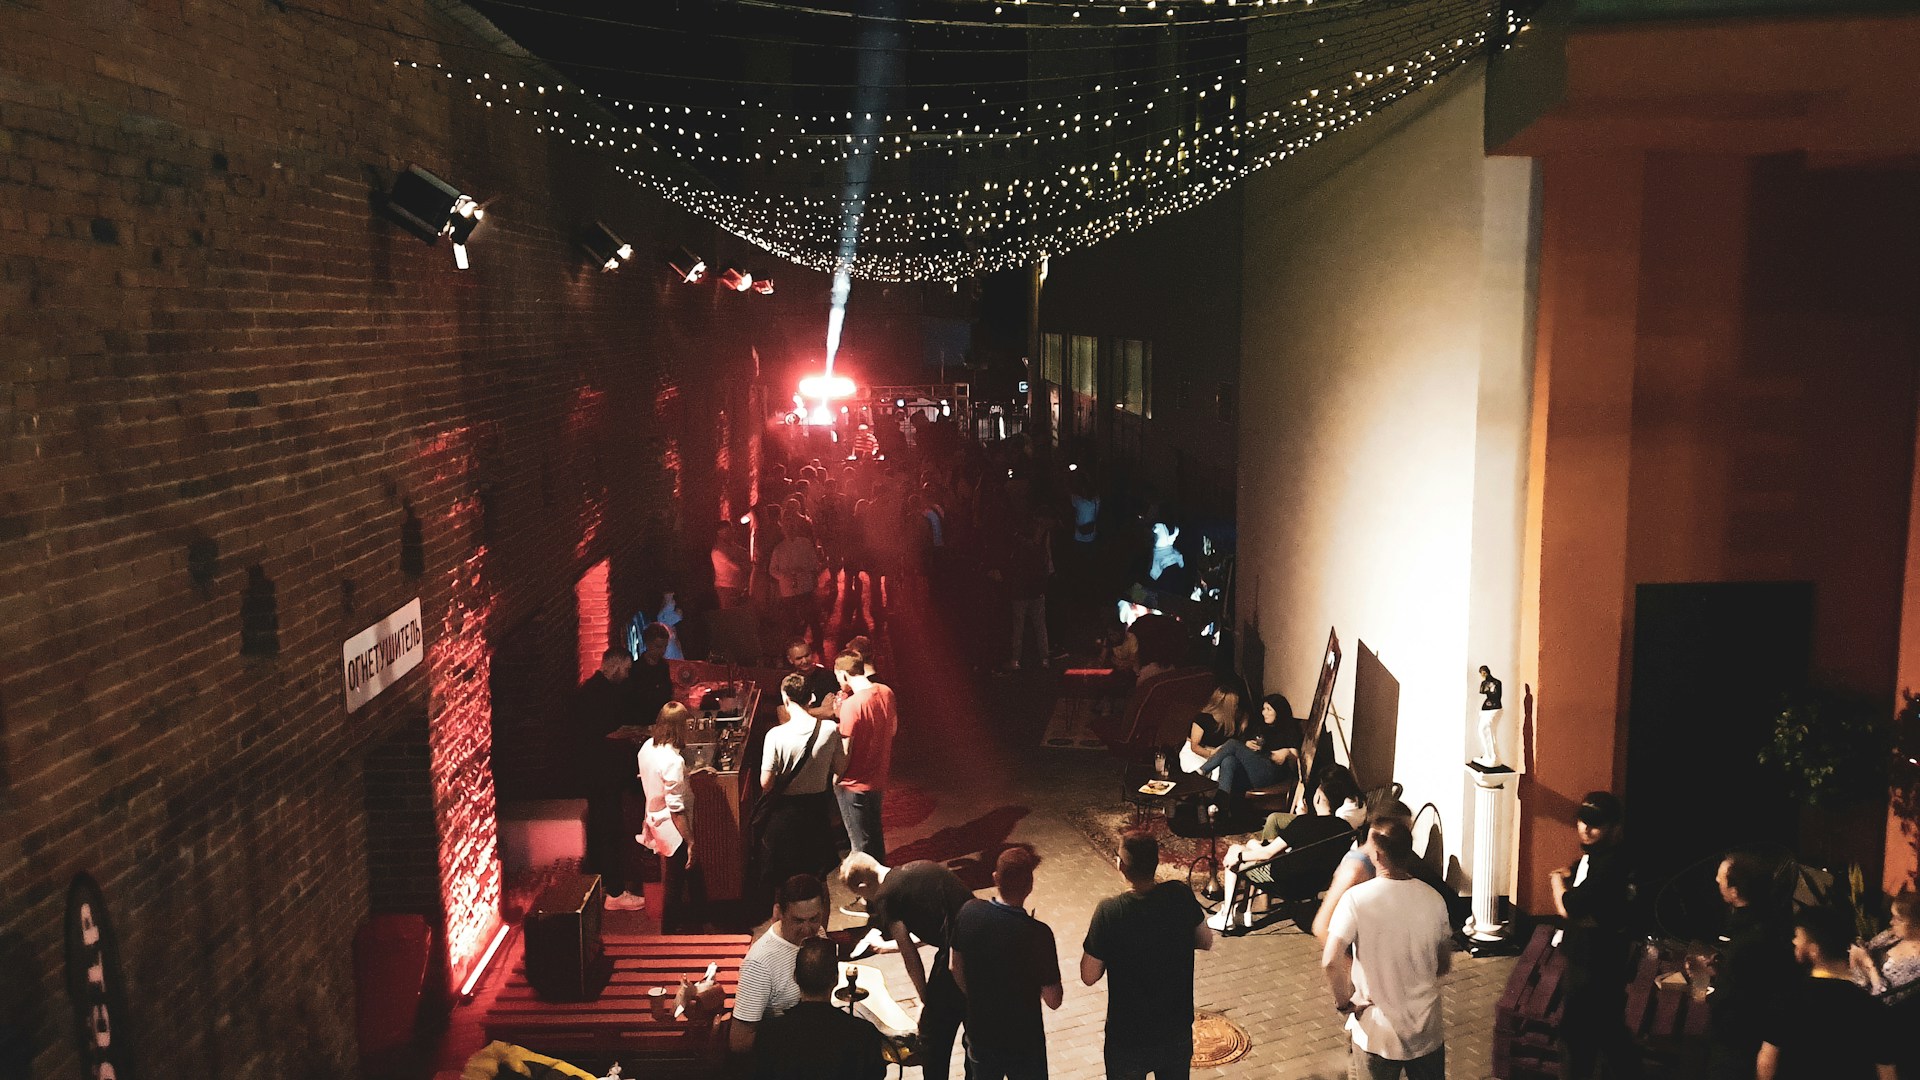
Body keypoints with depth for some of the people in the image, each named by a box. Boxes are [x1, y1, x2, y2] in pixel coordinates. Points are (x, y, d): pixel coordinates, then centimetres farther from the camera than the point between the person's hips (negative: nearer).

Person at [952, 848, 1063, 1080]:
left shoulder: (969, 913, -15)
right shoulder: (1038, 934, -29)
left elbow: (958, 972, 1)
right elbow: (1053, 1000, -19)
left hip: (980, 1036, 4)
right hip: (1024, 1042, -4)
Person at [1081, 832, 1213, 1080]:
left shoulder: (1109, 911, -24)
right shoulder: (1181, 896, -14)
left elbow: (1089, 976, -15)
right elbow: (1206, 942, 4)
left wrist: (1091, 942, 1)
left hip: (1128, 1038, -3)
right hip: (1178, 1032, 3)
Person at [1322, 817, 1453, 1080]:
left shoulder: (1356, 898, -19)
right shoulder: (1433, 900, -6)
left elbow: (1331, 962, -27)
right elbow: (1444, 965, 6)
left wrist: (1343, 1001, -11)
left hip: (1378, 1031, -3)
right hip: (1427, 1029, 3)